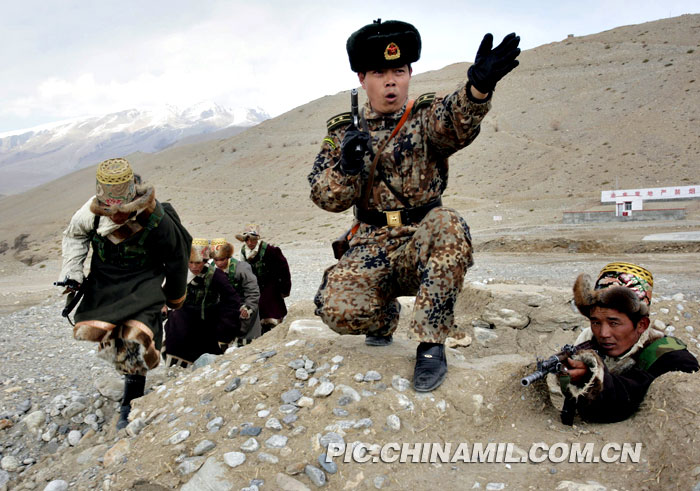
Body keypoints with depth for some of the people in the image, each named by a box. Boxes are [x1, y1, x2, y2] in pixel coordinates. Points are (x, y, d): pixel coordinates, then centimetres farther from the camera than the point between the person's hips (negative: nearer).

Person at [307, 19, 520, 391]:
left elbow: (456, 123, -25)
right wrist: (347, 165, -22)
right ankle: (386, 314, 14)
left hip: (423, 241, -1)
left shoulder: (426, 117, 1)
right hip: (373, 246, 2)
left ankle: (431, 346, -21)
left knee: (448, 227, -36)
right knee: (336, 308, -25)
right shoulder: (343, 131, 7)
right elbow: (326, 198, 0)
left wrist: (478, 87, -48)